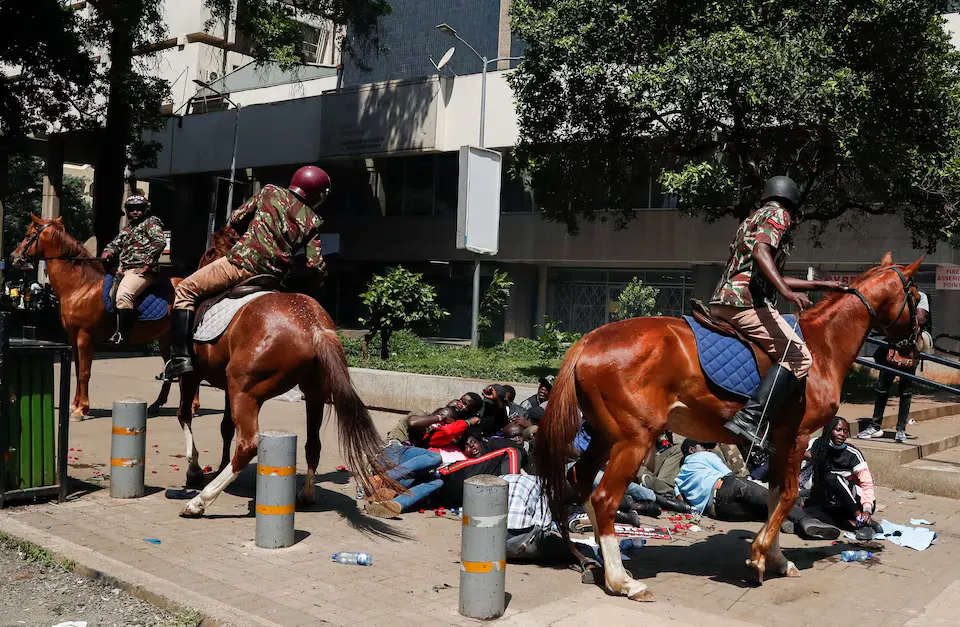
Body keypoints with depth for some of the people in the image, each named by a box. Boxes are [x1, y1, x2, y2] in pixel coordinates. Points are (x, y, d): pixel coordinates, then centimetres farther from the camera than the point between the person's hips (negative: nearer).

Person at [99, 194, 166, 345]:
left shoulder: (151, 222, 4)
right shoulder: (126, 229, 26)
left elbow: (160, 242, -11)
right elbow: (115, 244, 27)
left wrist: (147, 264, -16)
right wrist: (108, 252, 2)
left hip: (143, 270, -9)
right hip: (123, 270, 9)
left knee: (123, 295, -30)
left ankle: (122, 335, -30)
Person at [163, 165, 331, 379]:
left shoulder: (271, 192, 7)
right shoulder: (312, 222, 9)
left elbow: (235, 220, 11)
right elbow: (315, 266, 1)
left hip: (241, 263, -4)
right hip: (273, 276, 4)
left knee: (185, 290, 7)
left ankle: (180, 355, -6)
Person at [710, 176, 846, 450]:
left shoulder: (755, 217, 29)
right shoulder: (778, 215, 2)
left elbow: (774, 279, 29)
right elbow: (760, 252, -20)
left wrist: (820, 285, 31)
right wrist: (788, 292, -29)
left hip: (721, 302, 10)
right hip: (746, 300, -10)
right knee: (798, 357, -13)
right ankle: (750, 419, -26)